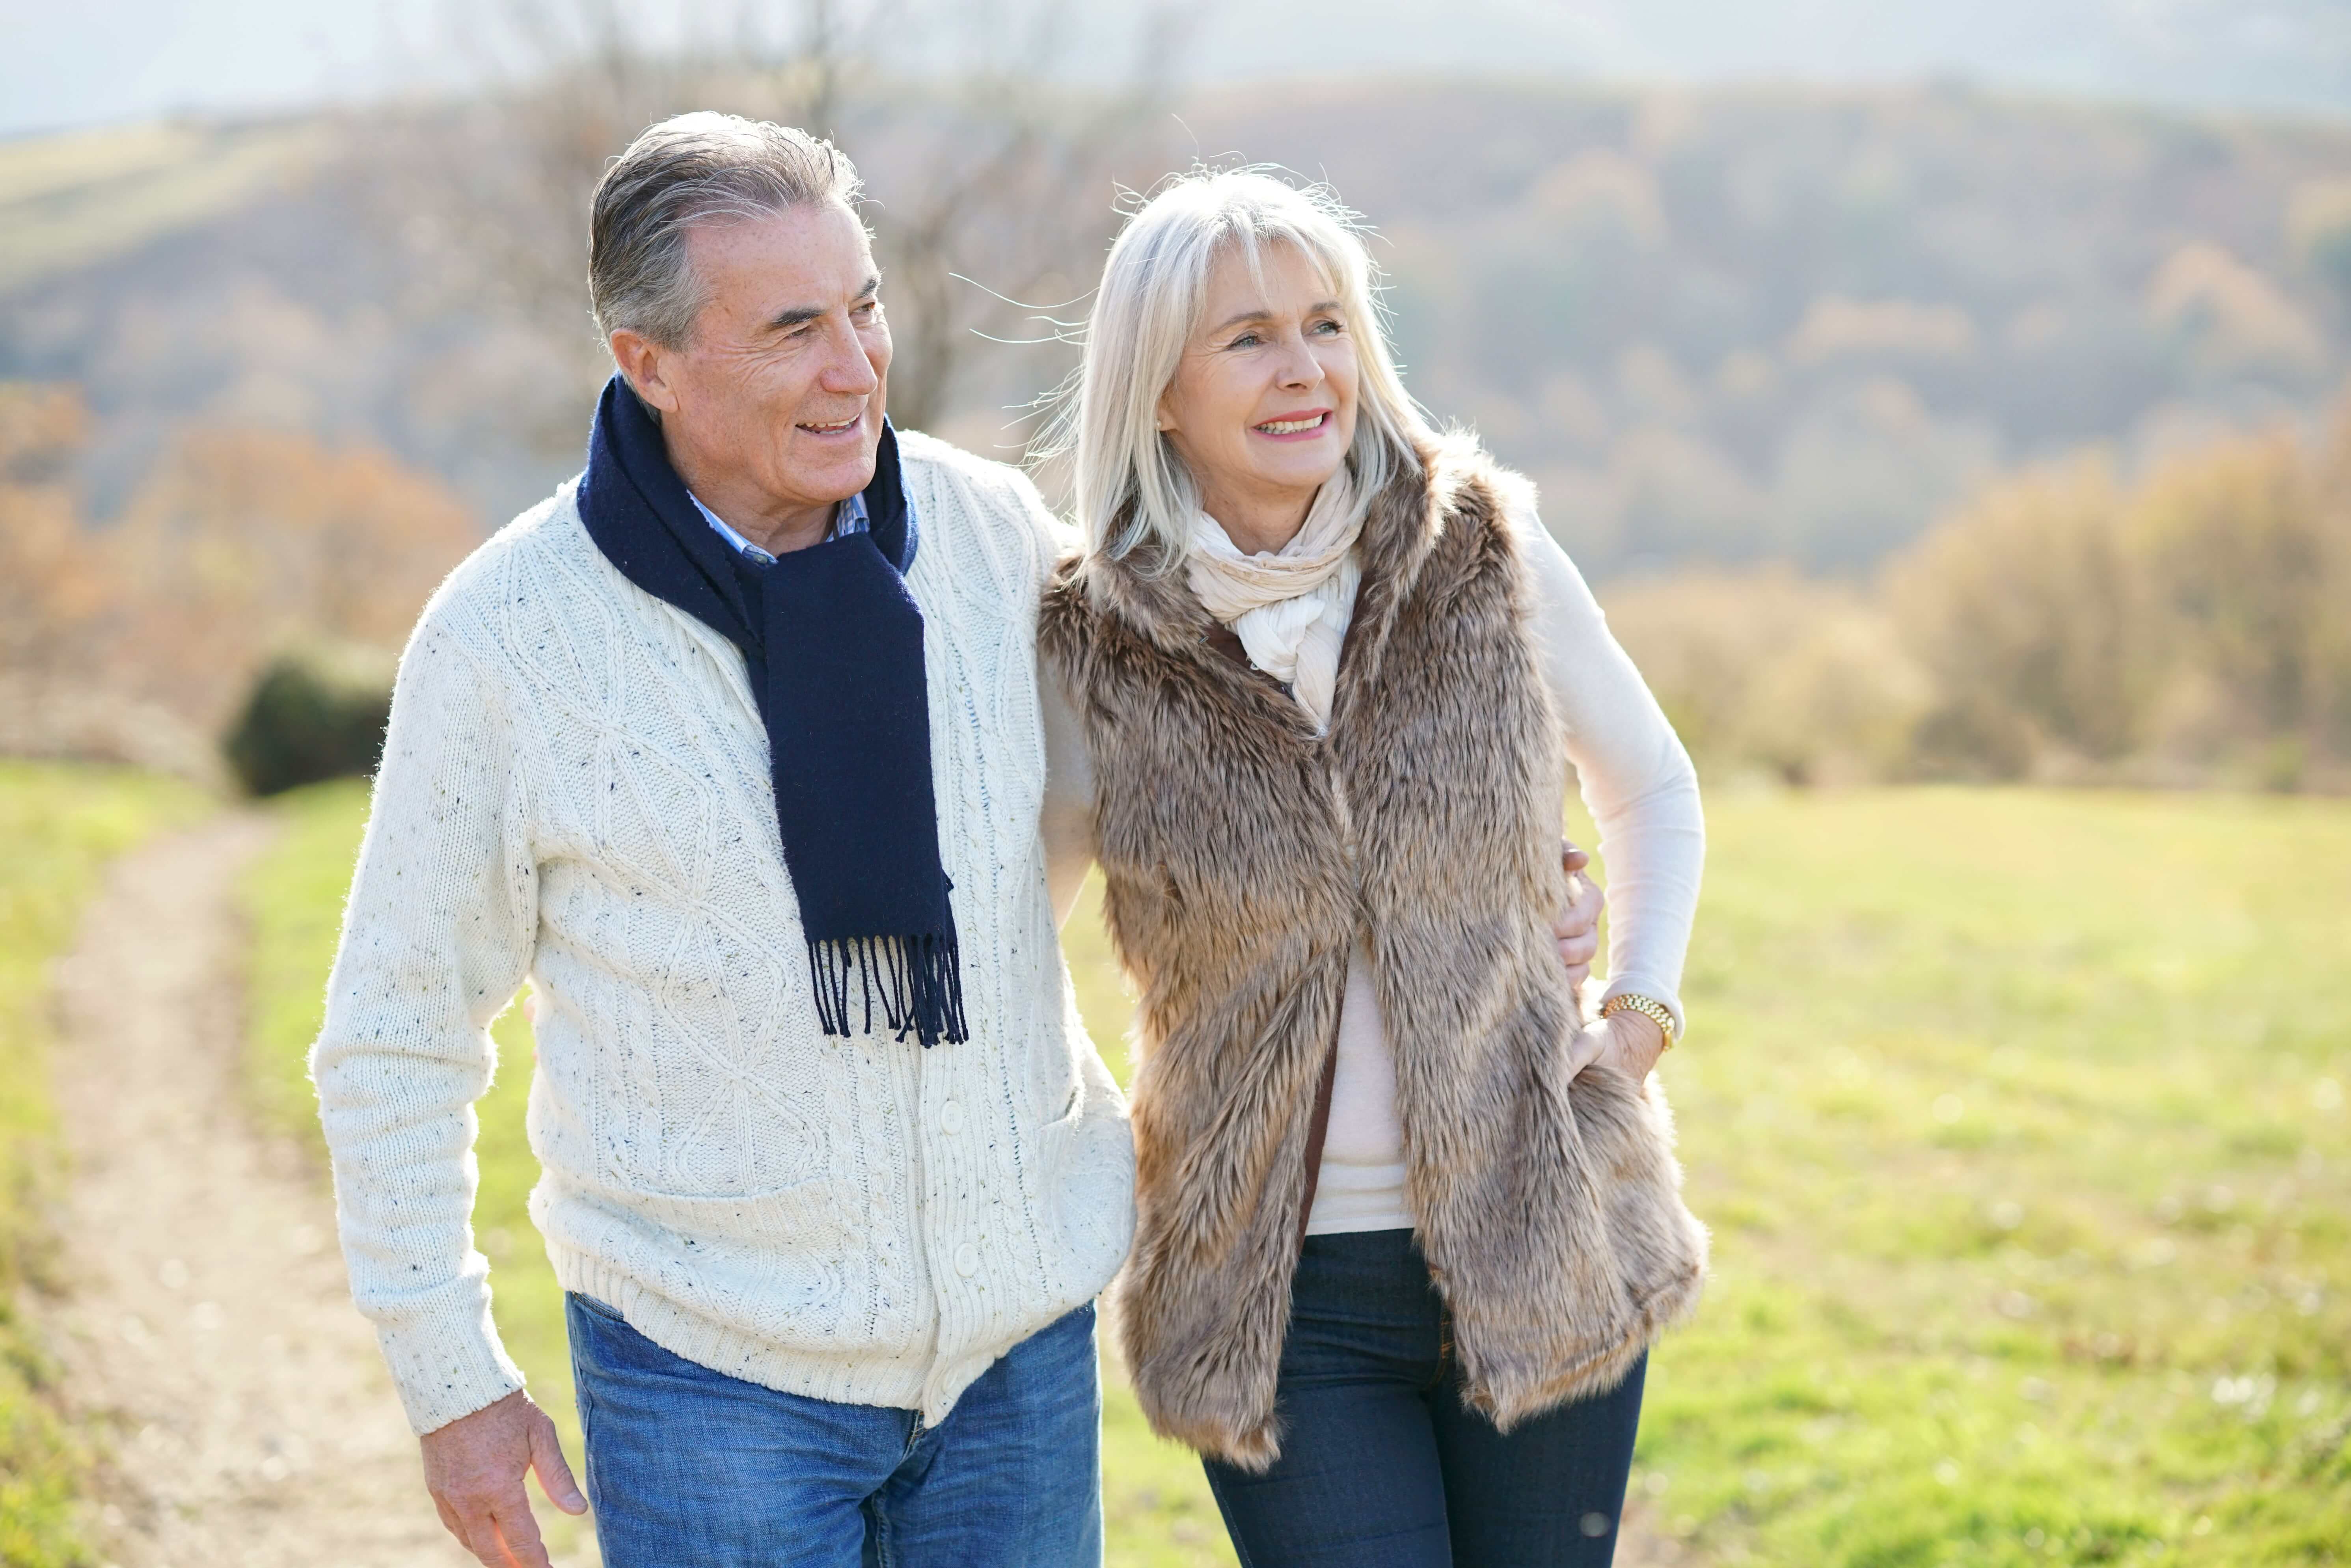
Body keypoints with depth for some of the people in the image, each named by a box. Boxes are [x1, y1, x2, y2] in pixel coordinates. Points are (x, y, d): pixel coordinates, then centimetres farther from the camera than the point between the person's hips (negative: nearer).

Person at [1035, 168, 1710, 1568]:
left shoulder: (1484, 558, -4)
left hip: (1541, 1251, 1)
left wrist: (1641, 1014, 1)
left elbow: (1652, 785, 13)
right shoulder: (1101, 650, -6)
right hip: (1281, 1295, -1)